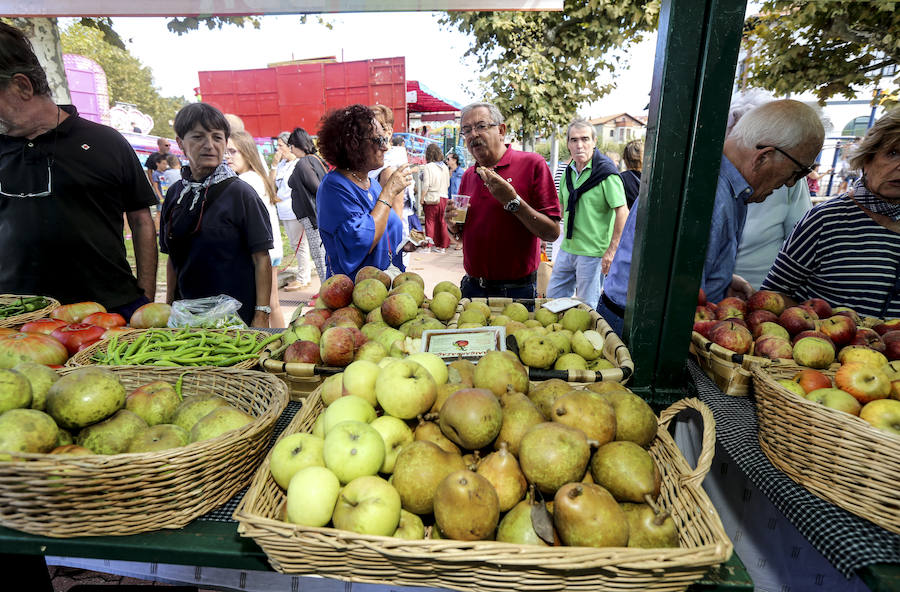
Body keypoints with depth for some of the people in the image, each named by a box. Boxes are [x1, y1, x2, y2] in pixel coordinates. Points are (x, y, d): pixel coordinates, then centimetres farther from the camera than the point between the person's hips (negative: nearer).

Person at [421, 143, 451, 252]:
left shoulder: (427, 167, -9)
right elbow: (448, 184, 12)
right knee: (442, 222, 8)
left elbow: (425, 185, -13)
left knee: (430, 222, 3)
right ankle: (442, 246, 12)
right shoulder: (445, 167, 7)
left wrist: (422, 198, -7)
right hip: (444, 198, 5)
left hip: (432, 198, -5)